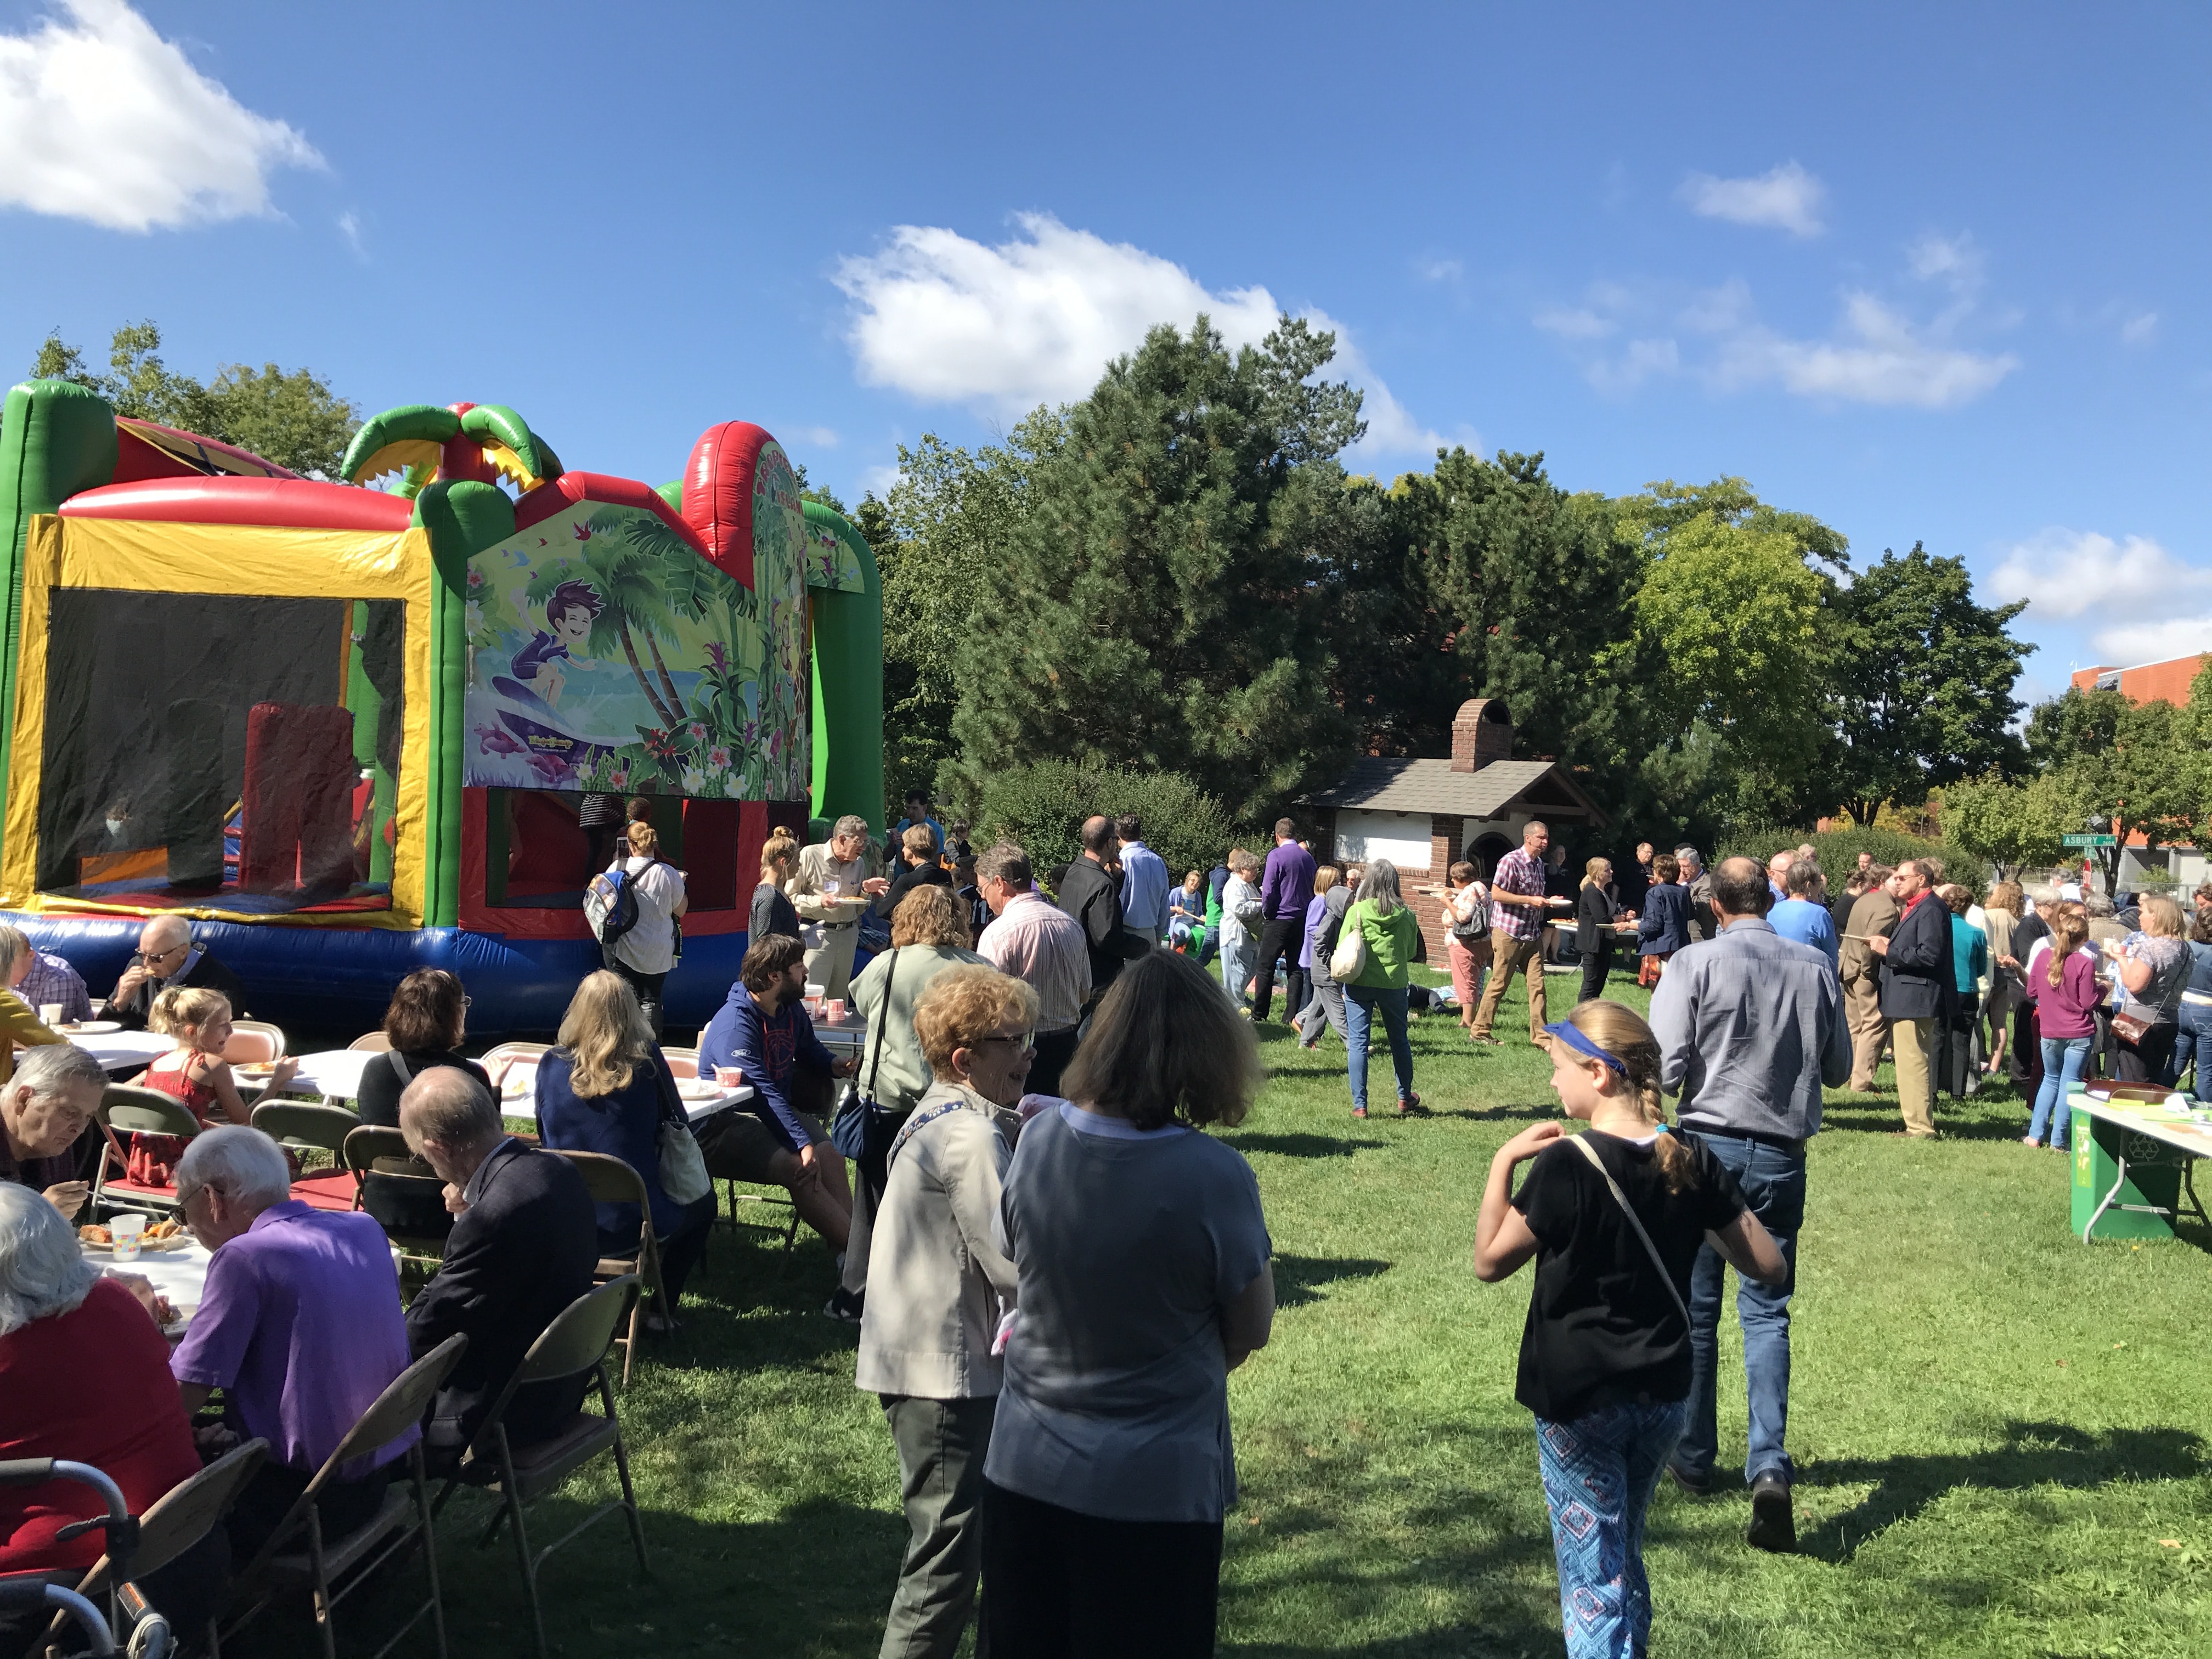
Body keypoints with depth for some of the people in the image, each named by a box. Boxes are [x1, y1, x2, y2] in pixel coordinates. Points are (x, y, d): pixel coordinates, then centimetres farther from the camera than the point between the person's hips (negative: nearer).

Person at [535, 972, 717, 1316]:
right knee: (703, 1204, 26)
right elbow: (678, 1126, 3)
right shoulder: (647, 1060, -10)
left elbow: (545, 1137, 10)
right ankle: (662, 1309, 24)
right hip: (631, 1228, -3)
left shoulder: (551, 1062, -3)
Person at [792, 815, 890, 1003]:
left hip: (848, 936, 6)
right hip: (817, 935, -5)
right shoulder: (810, 856, -7)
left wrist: (866, 891, -1)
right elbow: (791, 896, -9)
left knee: (840, 1000, 10)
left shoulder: (859, 863, 11)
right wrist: (820, 901, -21)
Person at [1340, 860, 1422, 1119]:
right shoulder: (1407, 915, -4)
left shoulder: (1356, 912, -10)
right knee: (1399, 1040, 18)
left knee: (1358, 1042, 3)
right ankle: (1405, 1097, 32)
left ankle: (1359, 1105, 1)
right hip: (1394, 983, 2)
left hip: (1359, 983, -2)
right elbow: (1411, 953, 8)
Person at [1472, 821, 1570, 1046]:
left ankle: (1539, 1035, 8)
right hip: (1509, 932, -7)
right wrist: (1530, 900, -19)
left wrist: (1546, 901, 6)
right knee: (1499, 984, -1)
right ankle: (1480, 1031, 9)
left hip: (1532, 933, 7)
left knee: (1537, 984, 3)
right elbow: (1496, 893, -19)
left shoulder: (1539, 863, 13)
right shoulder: (1511, 861, -13)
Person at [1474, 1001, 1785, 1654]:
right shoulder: (1693, 1162, -5)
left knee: (1593, 1573, 6)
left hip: (1578, 1399, -5)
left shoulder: (1565, 1166, -20)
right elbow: (1770, 1267, 1)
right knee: (1624, 1554, 24)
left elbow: (1490, 1263, -11)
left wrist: (1502, 1164, -8)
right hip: (1666, 1394, 6)